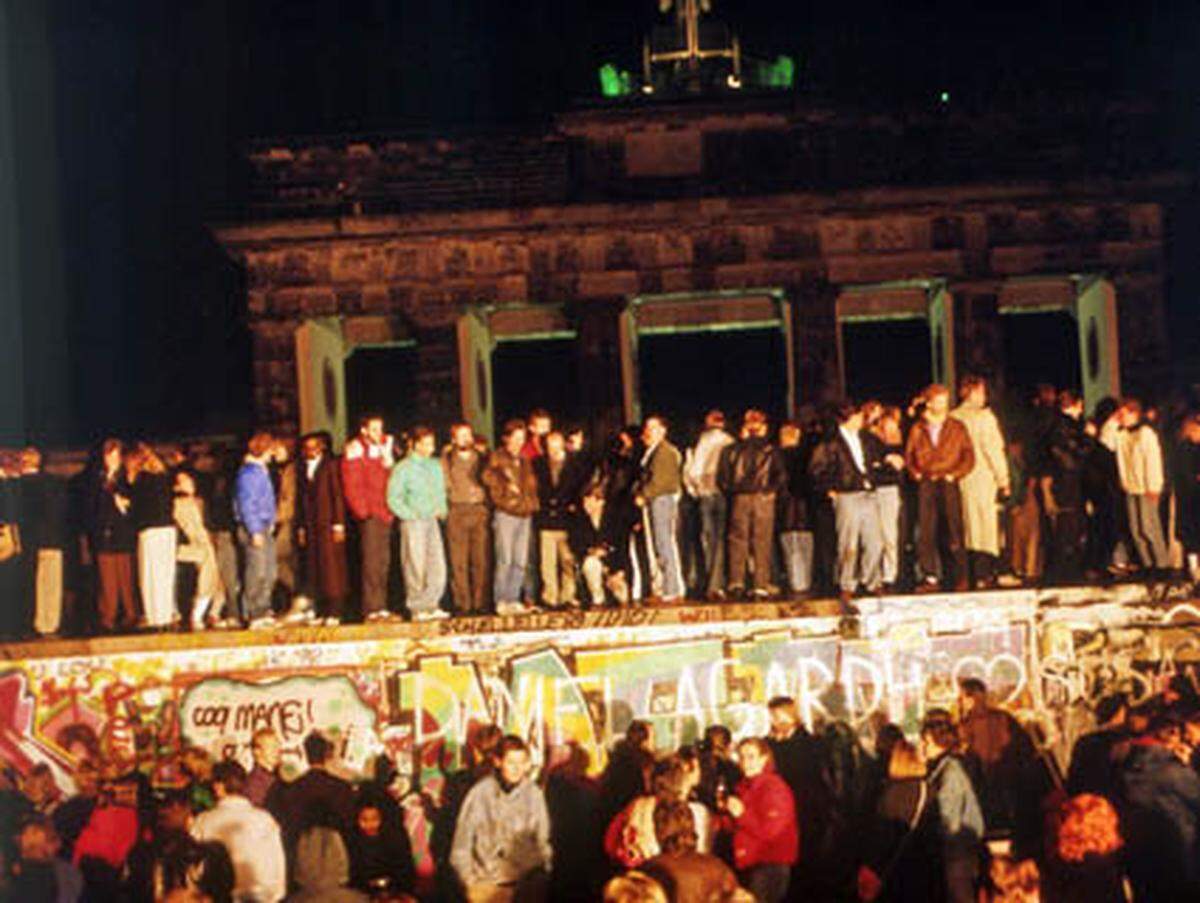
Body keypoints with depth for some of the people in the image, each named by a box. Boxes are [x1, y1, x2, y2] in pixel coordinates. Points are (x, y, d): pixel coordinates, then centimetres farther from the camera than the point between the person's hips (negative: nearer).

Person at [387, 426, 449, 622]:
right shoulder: (403, 468, -4)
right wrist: (410, 515, -10)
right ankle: (417, 609, 2)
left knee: (437, 567, 0)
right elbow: (393, 498, -5)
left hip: (432, 521, 6)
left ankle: (430, 605, 7)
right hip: (413, 523, -6)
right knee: (416, 567, -4)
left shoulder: (435, 466, 13)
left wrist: (441, 510, 8)